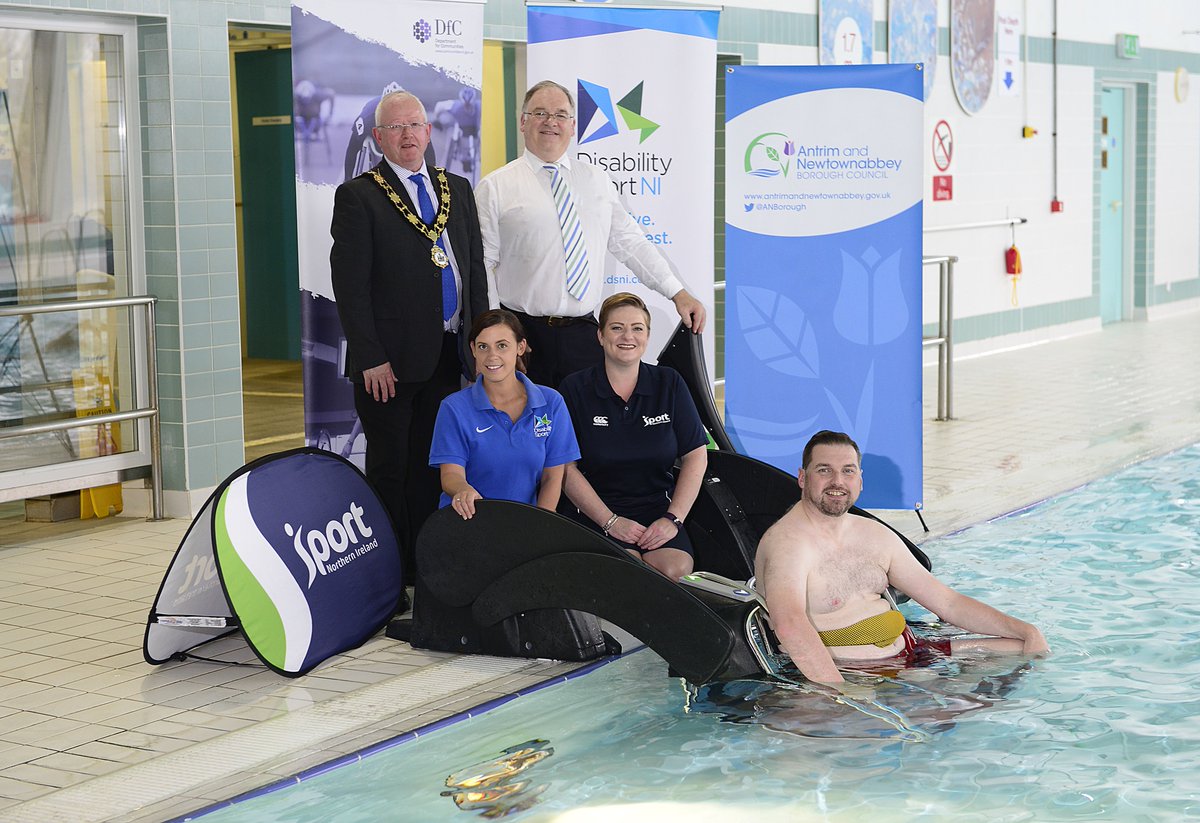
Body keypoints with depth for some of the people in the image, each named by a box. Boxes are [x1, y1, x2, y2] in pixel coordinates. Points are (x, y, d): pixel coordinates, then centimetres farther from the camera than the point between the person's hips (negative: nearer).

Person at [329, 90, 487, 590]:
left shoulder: (457, 189, 13)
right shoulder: (358, 196, -5)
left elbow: (476, 267, 14)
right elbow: (349, 286, -9)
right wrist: (371, 360, -14)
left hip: (448, 356, 5)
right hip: (389, 360, -5)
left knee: (433, 466, 10)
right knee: (391, 469, 2)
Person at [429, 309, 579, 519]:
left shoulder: (551, 403, 5)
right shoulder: (455, 407, 1)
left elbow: (552, 478, 5)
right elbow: (450, 474, -7)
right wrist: (463, 490, -30)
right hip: (467, 522, 0)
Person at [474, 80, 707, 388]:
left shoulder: (597, 180, 12)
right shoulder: (495, 188, 1)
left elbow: (631, 243, 14)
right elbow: (482, 265, -2)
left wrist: (678, 293, 7)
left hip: (584, 335, 3)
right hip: (523, 334, -3)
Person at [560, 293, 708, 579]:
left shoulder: (669, 384, 9)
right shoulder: (575, 389, 1)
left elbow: (696, 456, 7)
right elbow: (566, 467, -4)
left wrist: (673, 518, -6)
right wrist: (610, 522, -12)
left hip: (659, 509, 2)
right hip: (598, 511, -2)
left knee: (676, 570, -27)